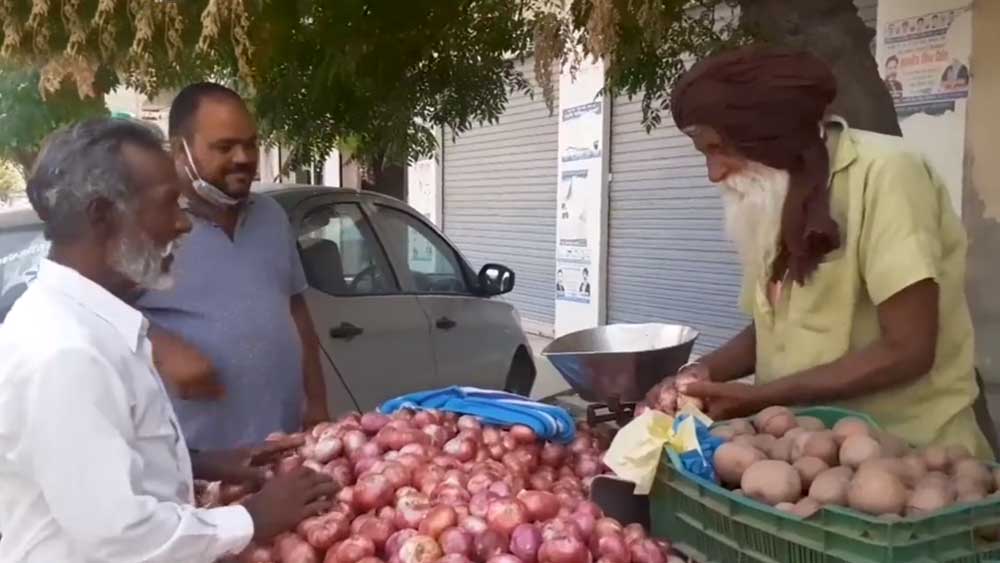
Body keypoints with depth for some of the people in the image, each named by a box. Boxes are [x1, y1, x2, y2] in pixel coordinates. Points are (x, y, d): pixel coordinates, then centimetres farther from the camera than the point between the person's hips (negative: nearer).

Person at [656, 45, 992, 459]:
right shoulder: (778, 196, 6)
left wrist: (757, 398, -18)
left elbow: (907, 351, -18)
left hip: (908, 448, -6)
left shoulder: (882, 173, -15)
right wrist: (707, 371, -3)